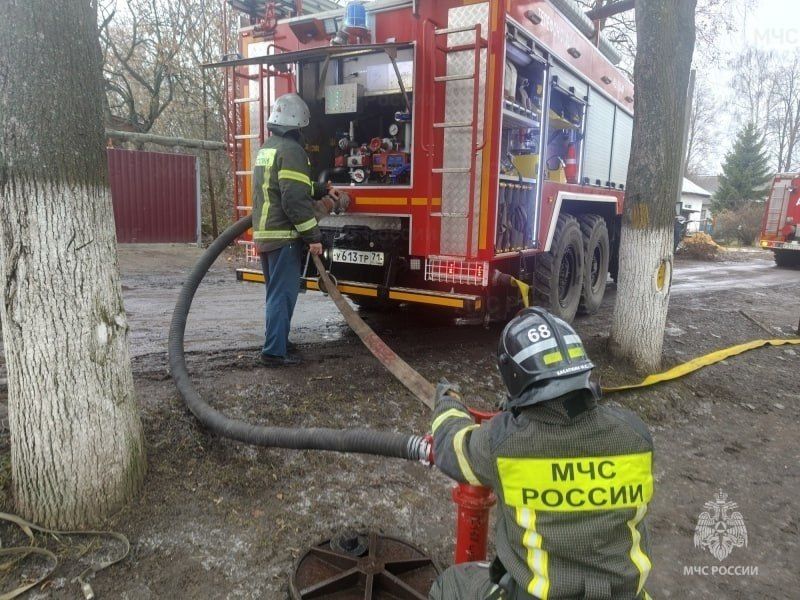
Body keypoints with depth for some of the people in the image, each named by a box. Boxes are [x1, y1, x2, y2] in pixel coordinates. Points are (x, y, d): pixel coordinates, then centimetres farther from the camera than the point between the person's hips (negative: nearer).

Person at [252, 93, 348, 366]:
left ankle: (278, 340, 29)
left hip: (264, 234, 9)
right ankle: (275, 352, -1)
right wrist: (313, 237, -18)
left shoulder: (267, 148, 16)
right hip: (284, 236, -9)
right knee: (283, 294, -4)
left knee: (277, 292, 19)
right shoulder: (291, 150, -14)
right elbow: (296, 200, -22)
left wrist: (322, 191, 28)